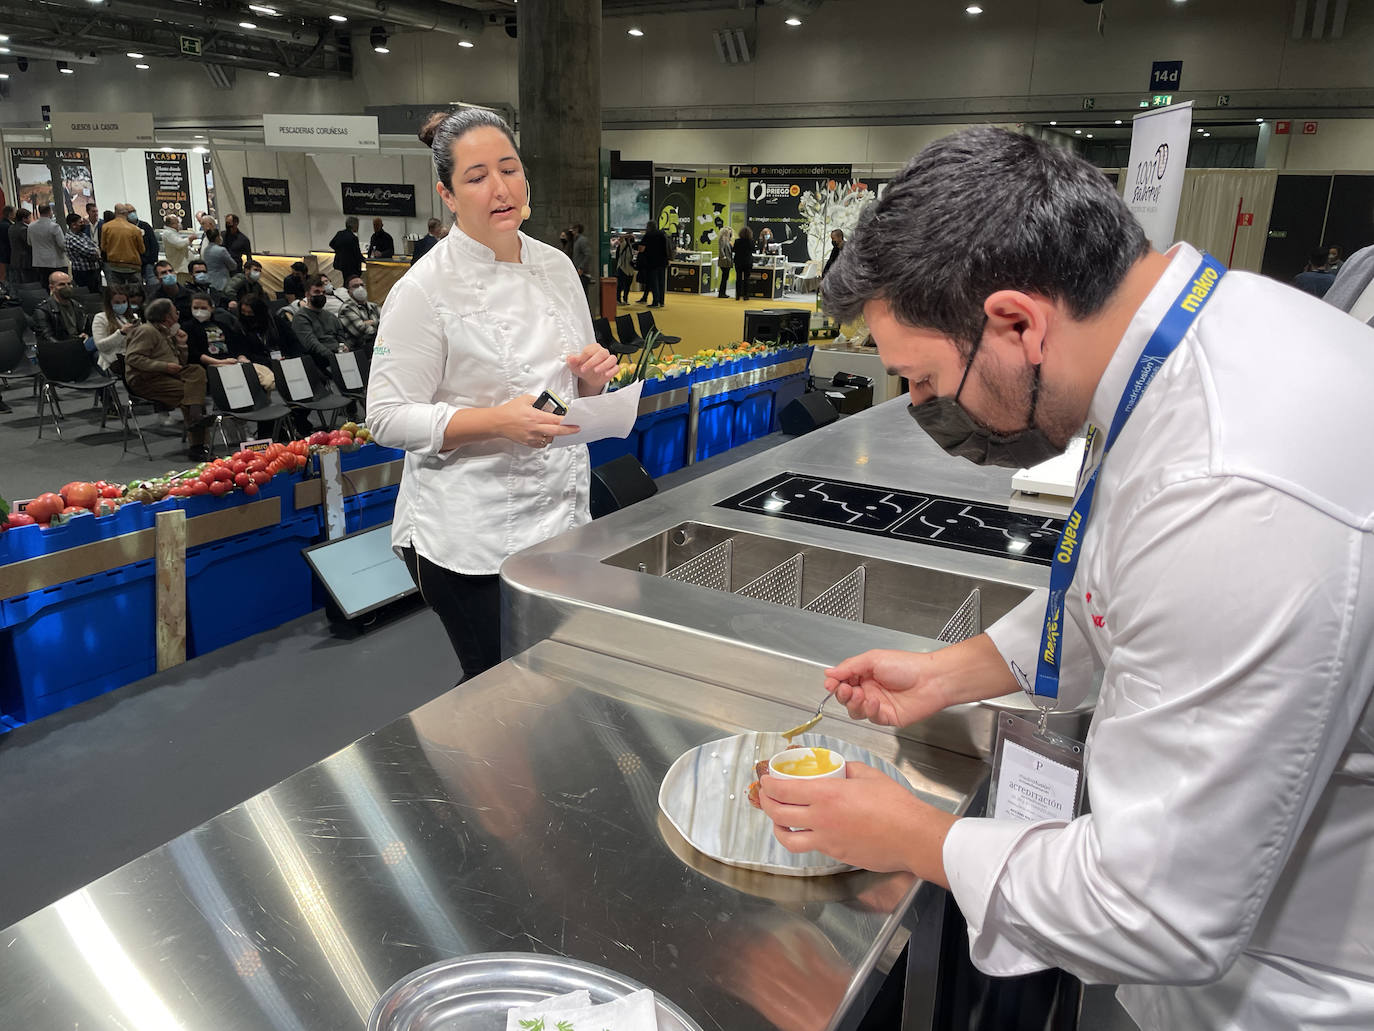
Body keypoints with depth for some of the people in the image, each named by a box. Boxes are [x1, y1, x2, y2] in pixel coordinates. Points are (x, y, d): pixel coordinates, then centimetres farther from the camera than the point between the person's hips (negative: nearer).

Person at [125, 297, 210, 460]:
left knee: (197, 371, -12)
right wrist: (164, 366, -21)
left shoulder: (168, 333, 23)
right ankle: (196, 445, -28)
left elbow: (181, 363, 23)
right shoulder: (147, 331, -6)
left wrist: (181, 344, 8)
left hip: (166, 375, 9)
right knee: (185, 392, -24)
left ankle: (195, 417, -25)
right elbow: (132, 358, -17)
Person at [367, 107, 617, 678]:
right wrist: (498, 421, -25)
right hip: (469, 539, -6)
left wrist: (593, 374, -6)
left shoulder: (556, 266, 7)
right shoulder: (425, 289, -12)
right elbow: (389, 416, -13)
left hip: (559, 517, 6)